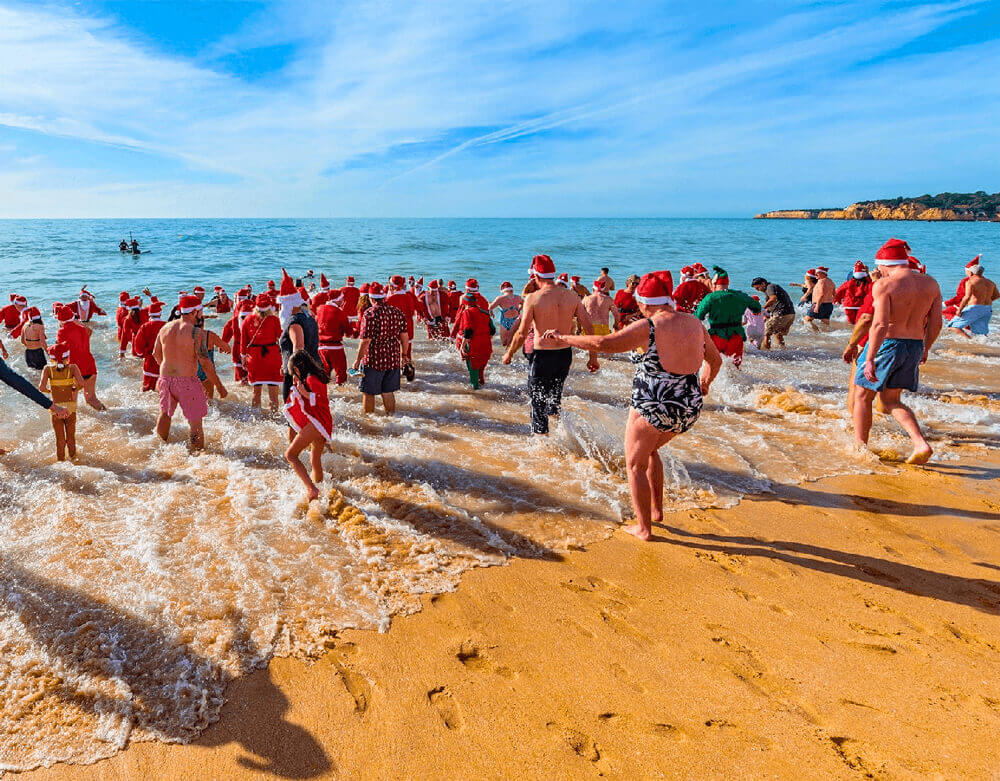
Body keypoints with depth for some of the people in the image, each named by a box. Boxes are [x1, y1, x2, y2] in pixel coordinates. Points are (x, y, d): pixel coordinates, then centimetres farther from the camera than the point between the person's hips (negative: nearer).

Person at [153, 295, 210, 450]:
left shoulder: (165, 327, 6)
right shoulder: (195, 331, -14)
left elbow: (156, 354, 16)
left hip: (165, 378, 7)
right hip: (187, 380, -7)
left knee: (165, 413, 28)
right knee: (196, 422, 3)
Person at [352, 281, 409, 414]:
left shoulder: (370, 313, -14)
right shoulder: (397, 312, 3)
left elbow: (366, 341, -16)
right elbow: (404, 337, 7)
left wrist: (358, 360, -8)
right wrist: (404, 355, 20)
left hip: (374, 359, -5)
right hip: (393, 359, 5)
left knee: (369, 393, 9)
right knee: (388, 392, 17)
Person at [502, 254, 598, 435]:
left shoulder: (533, 298, -12)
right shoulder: (572, 296, -1)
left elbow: (522, 333, -13)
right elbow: (588, 328, -1)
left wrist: (509, 353, 2)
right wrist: (593, 356, 8)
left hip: (541, 356, -4)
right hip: (565, 355, 4)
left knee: (538, 401, 11)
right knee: (555, 397, 26)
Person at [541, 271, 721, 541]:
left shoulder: (648, 328, -16)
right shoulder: (695, 324, 5)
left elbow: (603, 343, -24)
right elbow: (715, 360, 19)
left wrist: (563, 339, -12)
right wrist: (703, 385, 39)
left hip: (653, 407, -7)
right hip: (689, 408, 7)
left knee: (635, 465, 13)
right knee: (650, 449, 31)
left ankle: (644, 527, 20)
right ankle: (657, 510, 34)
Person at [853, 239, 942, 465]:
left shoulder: (884, 285, -14)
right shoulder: (930, 284, 6)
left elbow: (880, 324, -22)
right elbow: (935, 323, 9)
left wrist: (869, 359, -23)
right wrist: (925, 349, 24)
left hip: (886, 344, -6)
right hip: (915, 346, 6)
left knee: (862, 397, 12)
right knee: (890, 400, 18)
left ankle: (860, 447, 18)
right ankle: (921, 444, 1)